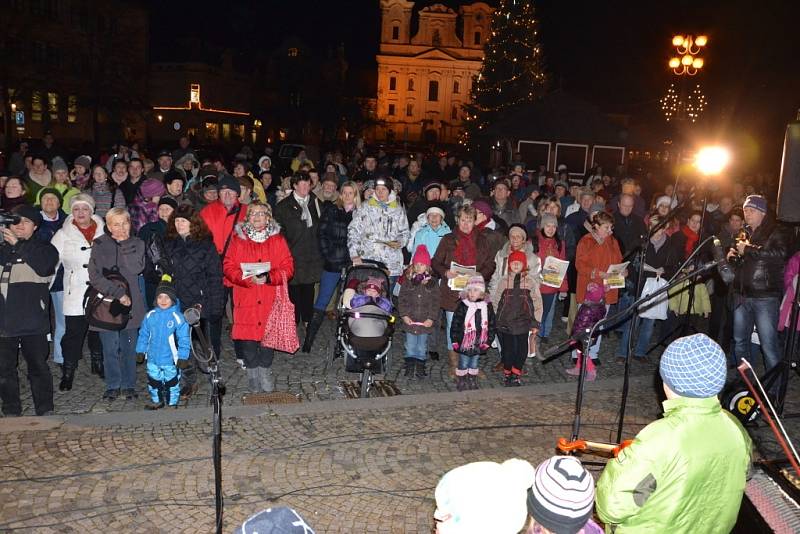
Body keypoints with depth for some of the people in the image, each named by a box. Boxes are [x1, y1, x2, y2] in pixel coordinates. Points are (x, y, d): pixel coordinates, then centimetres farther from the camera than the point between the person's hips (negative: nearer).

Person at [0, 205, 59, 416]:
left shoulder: (44, 249, 6)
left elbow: (43, 266, -16)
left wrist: (19, 245, -19)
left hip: (32, 319, -3)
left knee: (38, 365, 1)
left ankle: (45, 410, 12)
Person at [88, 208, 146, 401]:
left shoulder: (137, 244, 6)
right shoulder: (99, 245, 1)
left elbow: (137, 268, -12)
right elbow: (95, 277, -6)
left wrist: (126, 245, -11)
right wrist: (118, 293, -13)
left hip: (131, 304, 1)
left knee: (129, 347, 6)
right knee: (110, 348, 3)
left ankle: (129, 385, 18)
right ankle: (113, 386, 16)